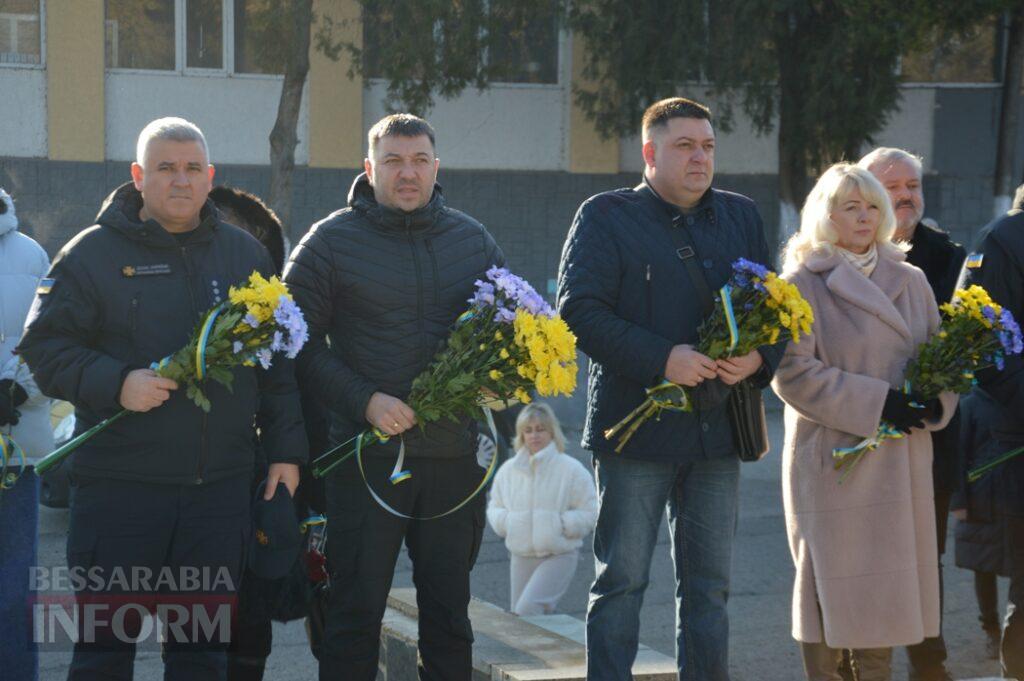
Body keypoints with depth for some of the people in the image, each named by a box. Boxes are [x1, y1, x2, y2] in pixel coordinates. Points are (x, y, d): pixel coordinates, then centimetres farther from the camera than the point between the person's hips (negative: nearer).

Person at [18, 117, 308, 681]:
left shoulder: (245, 254, 12)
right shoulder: (93, 253, 1)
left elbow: (278, 361, 15)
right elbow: (44, 347, -3)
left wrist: (286, 449, 8)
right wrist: (116, 384, -18)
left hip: (220, 487, 3)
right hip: (118, 485, -3)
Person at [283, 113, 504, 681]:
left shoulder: (473, 240, 9)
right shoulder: (331, 241, -2)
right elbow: (301, 346, -4)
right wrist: (365, 401, -15)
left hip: (455, 453, 3)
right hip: (367, 456, -3)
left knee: (449, 608, 12)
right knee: (355, 608, 1)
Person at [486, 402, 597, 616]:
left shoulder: (572, 469, -6)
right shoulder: (508, 470, 6)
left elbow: (589, 514, -6)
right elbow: (494, 508, 16)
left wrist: (558, 524, -18)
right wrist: (505, 521, -5)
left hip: (559, 557, -5)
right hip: (521, 557, 5)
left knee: (528, 608, -23)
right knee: (517, 614, 9)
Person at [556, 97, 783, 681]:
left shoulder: (742, 217, 13)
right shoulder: (606, 217, -2)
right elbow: (580, 310, -12)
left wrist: (759, 357, -8)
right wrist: (662, 358, -21)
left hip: (718, 430, 5)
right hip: (636, 428, -4)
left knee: (710, 584, 10)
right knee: (622, 579, 0)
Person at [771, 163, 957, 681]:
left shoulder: (910, 282, 13)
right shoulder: (803, 283, -3)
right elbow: (791, 371, -12)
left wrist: (936, 401, -6)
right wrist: (875, 403, -17)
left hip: (901, 461, 5)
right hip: (833, 458, -5)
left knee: (886, 586, 6)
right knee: (833, 584, -3)